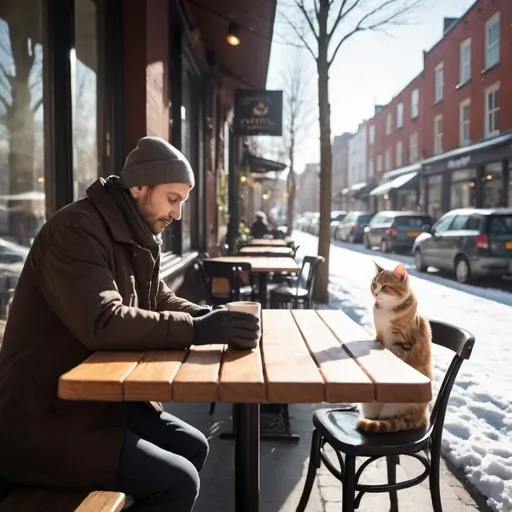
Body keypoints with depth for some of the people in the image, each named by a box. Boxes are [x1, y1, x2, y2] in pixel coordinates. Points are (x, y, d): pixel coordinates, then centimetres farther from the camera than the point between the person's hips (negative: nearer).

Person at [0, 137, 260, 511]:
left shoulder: (133, 237, 9)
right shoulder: (77, 229, -20)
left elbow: (161, 301, 14)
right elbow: (102, 323, -31)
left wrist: (211, 319, -6)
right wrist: (197, 330, -31)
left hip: (97, 397, 10)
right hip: (45, 418, -10)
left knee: (192, 447, 11)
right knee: (178, 481, -16)